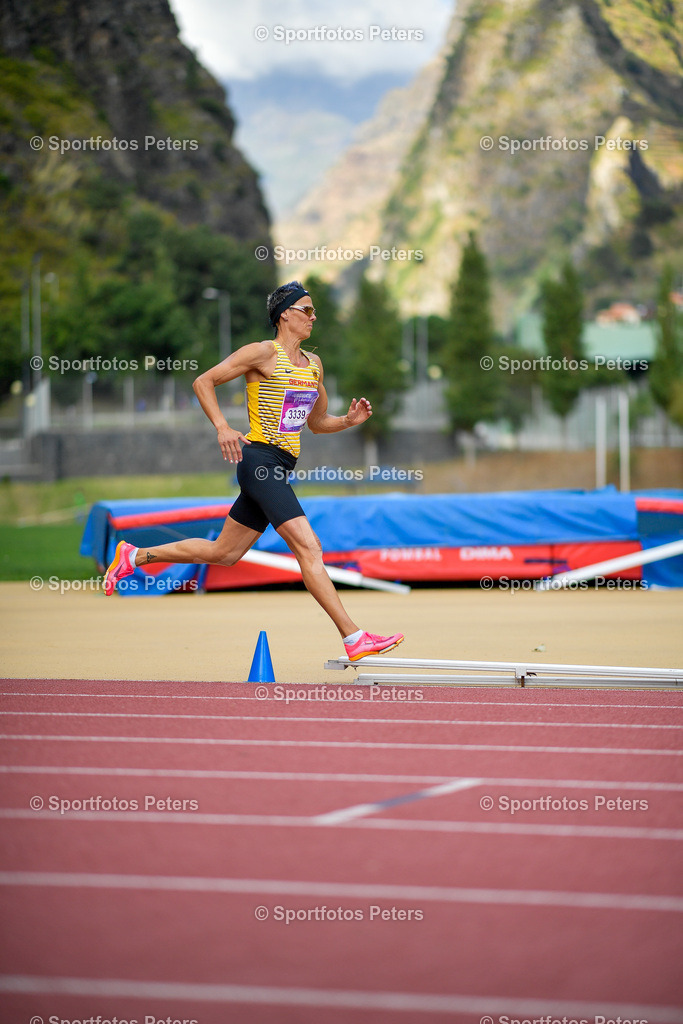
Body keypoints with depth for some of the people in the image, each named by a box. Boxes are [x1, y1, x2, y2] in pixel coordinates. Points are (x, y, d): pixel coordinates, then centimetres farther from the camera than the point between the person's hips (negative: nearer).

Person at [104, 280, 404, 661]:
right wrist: (223, 427, -16)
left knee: (223, 552, 15)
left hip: (279, 469, 9)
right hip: (260, 459, -9)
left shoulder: (313, 364, 17)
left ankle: (134, 556, 29)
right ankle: (354, 638, -19)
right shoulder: (263, 354, -6)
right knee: (309, 547, -15)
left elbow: (316, 422, 26)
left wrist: (350, 420, 6)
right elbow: (203, 382, -4)